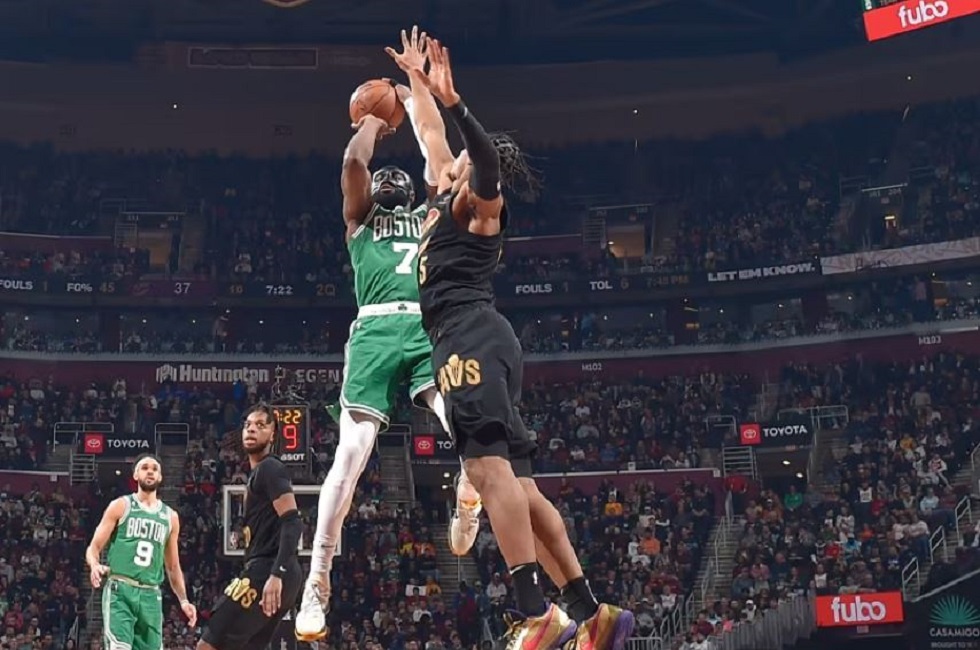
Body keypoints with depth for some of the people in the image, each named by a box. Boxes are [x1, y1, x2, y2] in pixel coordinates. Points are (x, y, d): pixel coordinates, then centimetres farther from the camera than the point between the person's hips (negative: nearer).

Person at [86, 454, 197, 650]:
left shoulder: (170, 516, 15)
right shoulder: (121, 506, 3)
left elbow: (173, 566, 22)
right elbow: (94, 547, 0)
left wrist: (183, 600, 11)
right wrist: (95, 566, -23)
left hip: (151, 595, 5)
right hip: (120, 590, -5)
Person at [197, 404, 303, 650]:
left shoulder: (270, 468, -6)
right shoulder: (259, 474, 25)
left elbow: (292, 522, -18)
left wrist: (277, 574, -28)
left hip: (267, 570, -10)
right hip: (267, 571, 10)